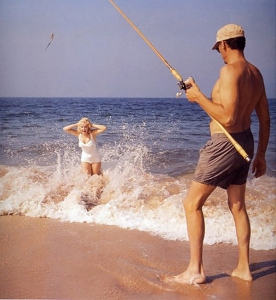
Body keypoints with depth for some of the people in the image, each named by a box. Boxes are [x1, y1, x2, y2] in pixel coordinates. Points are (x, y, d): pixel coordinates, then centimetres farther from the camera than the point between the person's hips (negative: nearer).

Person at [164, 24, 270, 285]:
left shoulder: (229, 70, -17)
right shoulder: (255, 73, 9)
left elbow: (227, 118, -25)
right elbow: (265, 119, 13)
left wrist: (198, 97, -15)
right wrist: (260, 155, 20)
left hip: (224, 144, -9)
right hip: (245, 142, 9)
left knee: (192, 203, 0)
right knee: (237, 206, 18)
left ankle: (195, 270, 4)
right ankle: (243, 268, 26)